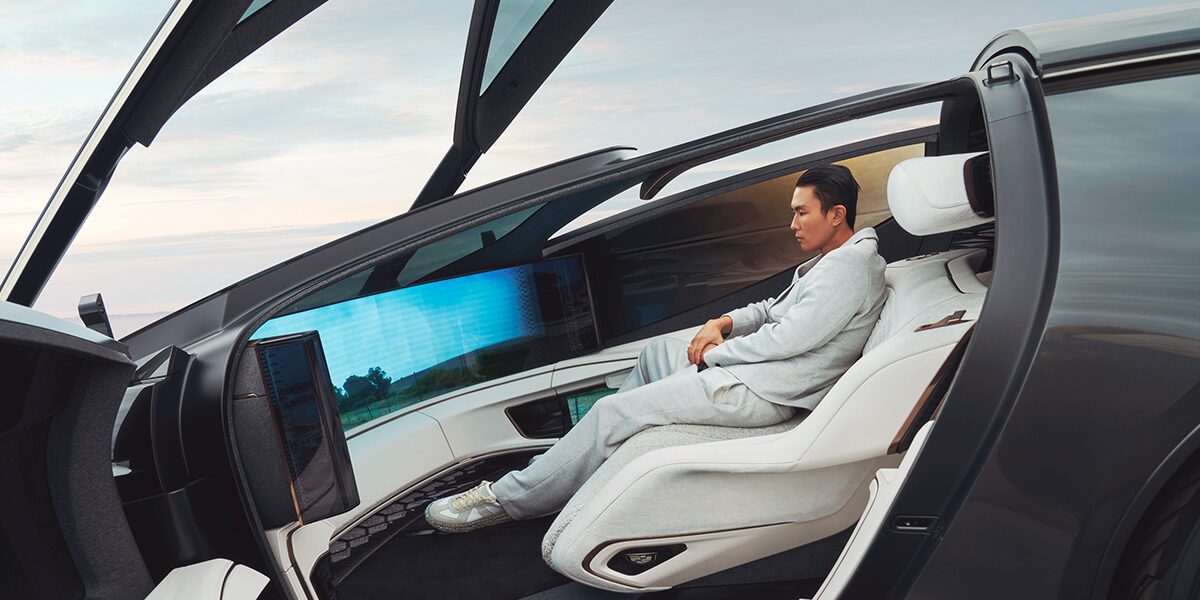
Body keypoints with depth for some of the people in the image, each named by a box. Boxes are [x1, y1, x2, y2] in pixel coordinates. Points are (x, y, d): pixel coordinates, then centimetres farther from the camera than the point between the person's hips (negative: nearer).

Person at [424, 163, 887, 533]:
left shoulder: (850, 266, -16)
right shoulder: (834, 260, 17)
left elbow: (788, 338, -24)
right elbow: (775, 308, 23)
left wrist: (713, 352, -11)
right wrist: (724, 322, 4)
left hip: (759, 392, -11)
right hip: (749, 369, 11)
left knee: (615, 412, -13)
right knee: (657, 351, 24)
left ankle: (510, 499, -2)